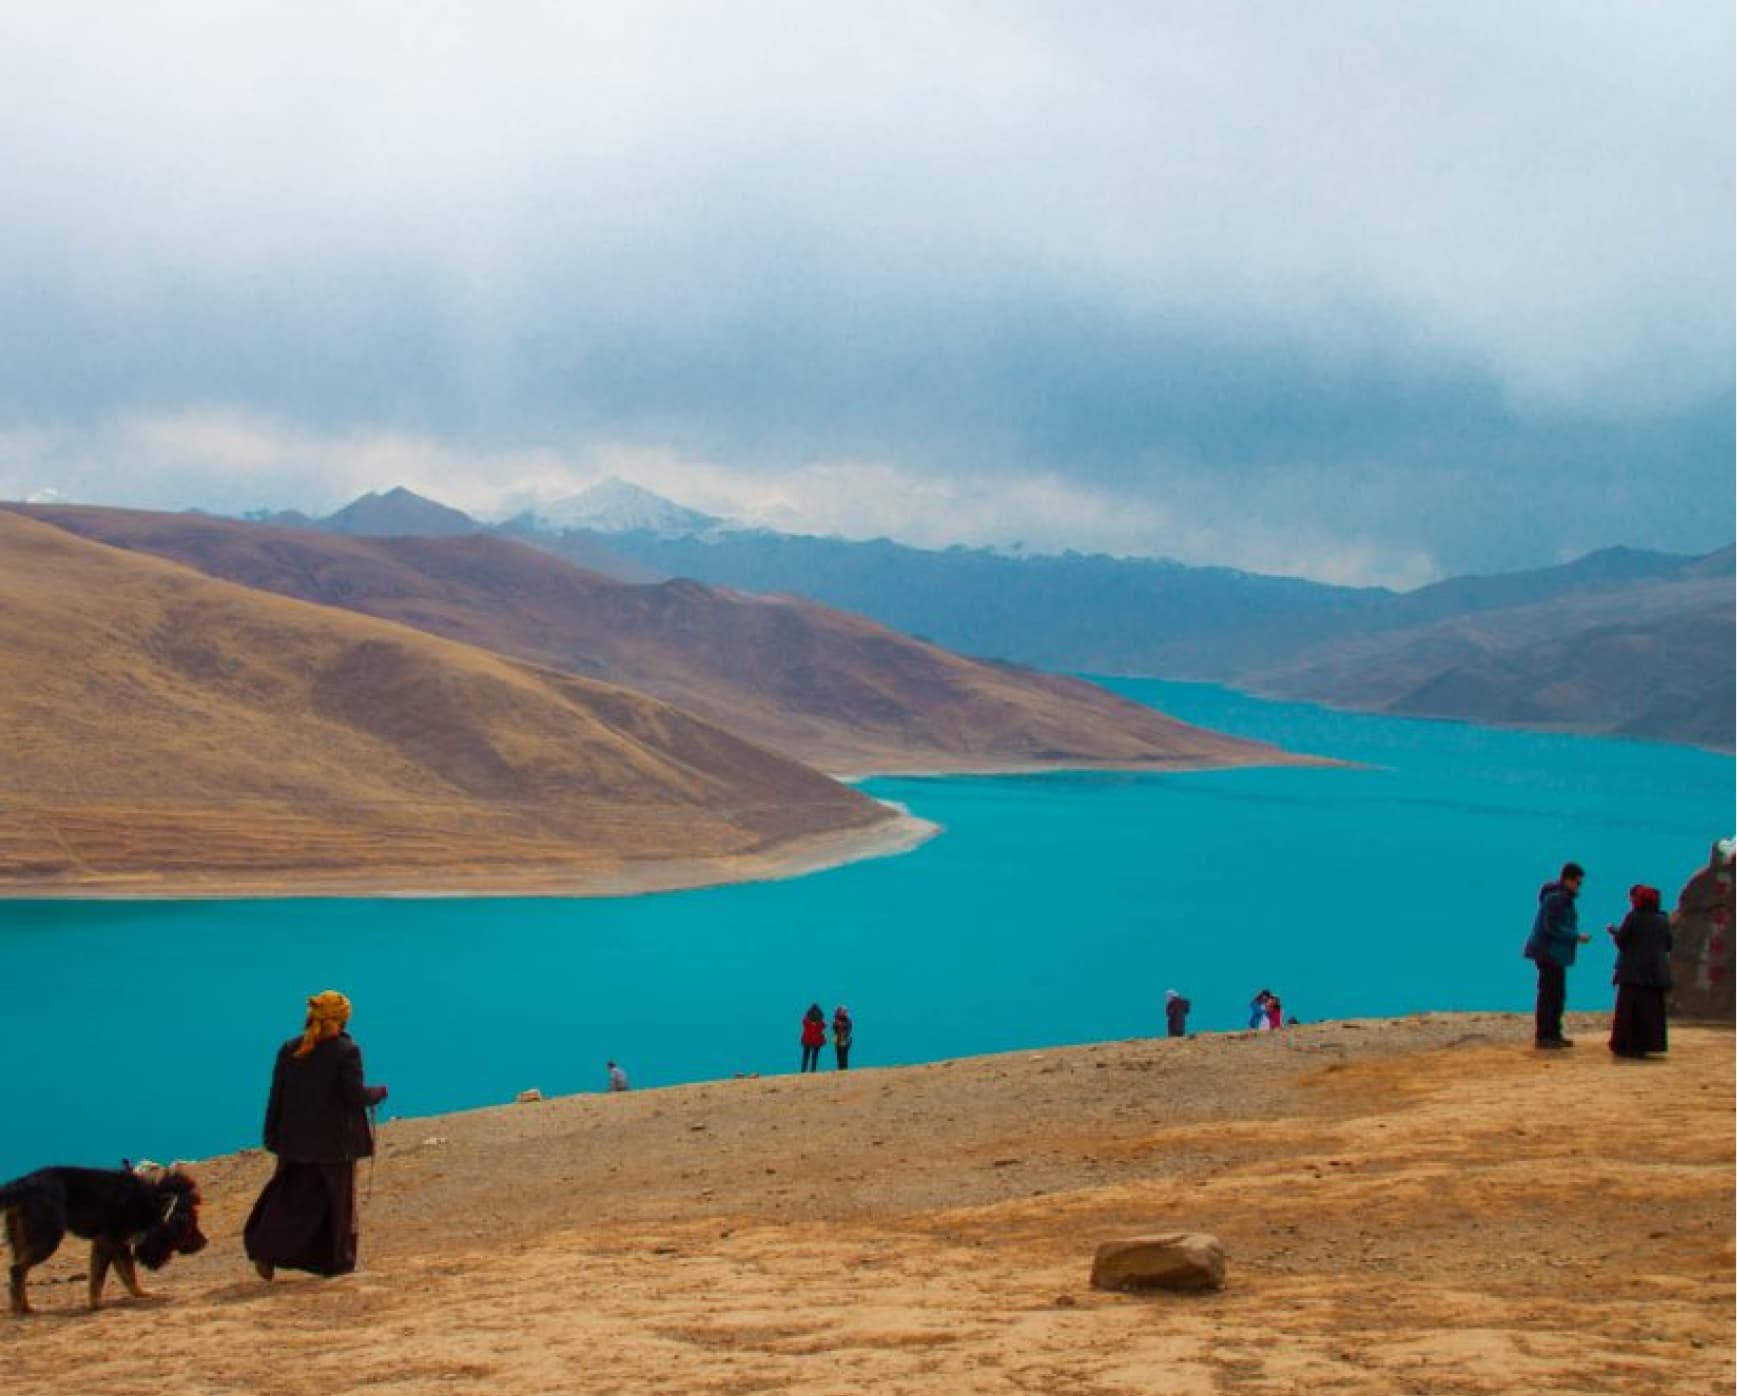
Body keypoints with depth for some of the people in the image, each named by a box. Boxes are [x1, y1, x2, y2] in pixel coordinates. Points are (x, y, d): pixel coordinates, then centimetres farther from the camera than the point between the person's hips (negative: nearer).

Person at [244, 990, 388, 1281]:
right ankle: (338, 1261, 18)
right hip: (336, 1142, -4)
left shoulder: (289, 1050, 1)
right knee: (339, 1202, 11)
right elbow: (354, 1095, -16)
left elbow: (276, 1096, 3)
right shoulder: (346, 1051, -13)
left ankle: (265, 1252, -9)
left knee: (291, 1199, 8)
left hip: (296, 1140, 4)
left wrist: (272, 1136, 9)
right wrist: (379, 1092, 4)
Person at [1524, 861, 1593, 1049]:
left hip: (1555, 954, 10)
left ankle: (1553, 1035, 20)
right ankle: (1542, 1037, -5)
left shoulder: (1563, 897, 15)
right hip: (1549, 953, -10)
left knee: (1558, 995, 14)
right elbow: (1553, 928, -22)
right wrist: (1577, 937, -17)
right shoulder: (1555, 898, -17)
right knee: (1548, 995, -8)